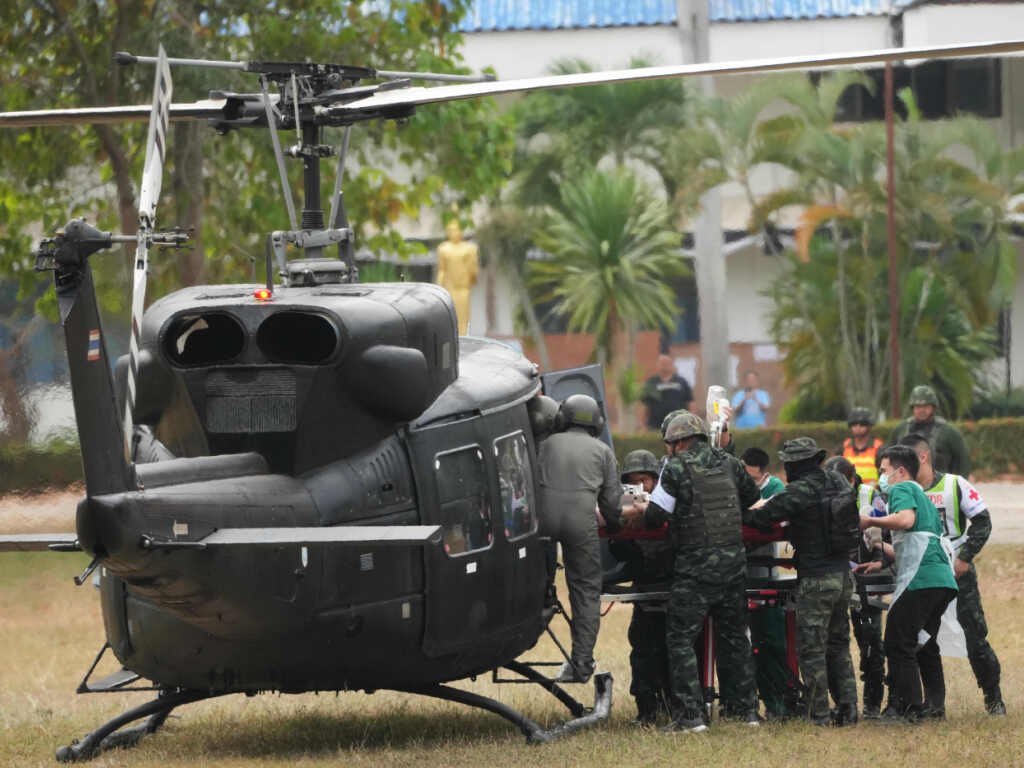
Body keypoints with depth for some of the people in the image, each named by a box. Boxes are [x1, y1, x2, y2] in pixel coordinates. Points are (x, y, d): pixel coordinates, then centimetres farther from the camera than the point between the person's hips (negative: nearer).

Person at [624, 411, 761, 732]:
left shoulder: (676, 468, -7)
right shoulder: (729, 464, 10)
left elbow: (656, 516, -10)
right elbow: (752, 497, 25)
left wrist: (640, 513, 12)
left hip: (696, 568, -6)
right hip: (734, 562, 6)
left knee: (680, 638, -1)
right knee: (735, 636, 16)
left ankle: (690, 714, -9)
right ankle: (748, 709, 18)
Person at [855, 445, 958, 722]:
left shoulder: (902, 489, 1)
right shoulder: (923, 496, 30)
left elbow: (906, 520, -21)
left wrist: (870, 521, -8)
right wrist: (882, 564, 32)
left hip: (921, 581, -9)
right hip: (943, 581, 10)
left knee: (898, 643, -6)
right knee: (924, 644, 18)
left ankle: (905, 707, -8)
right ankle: (934, 704, 17)